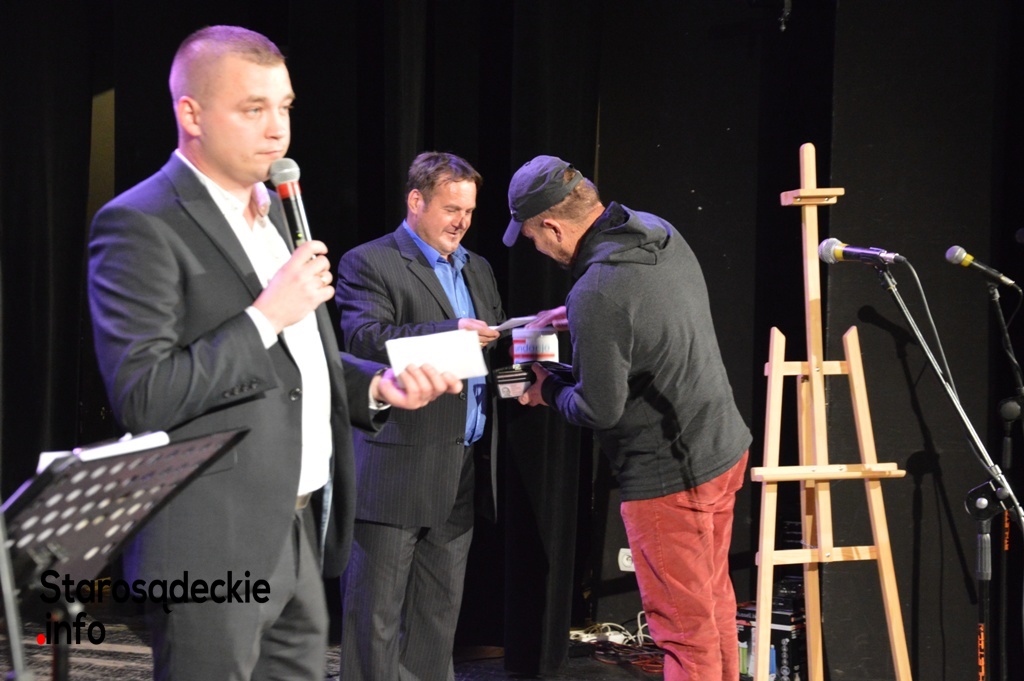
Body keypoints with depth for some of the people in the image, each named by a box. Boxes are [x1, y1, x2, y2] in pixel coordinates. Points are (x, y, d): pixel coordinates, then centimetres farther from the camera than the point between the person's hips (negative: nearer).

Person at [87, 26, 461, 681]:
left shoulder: (270, 208, 15)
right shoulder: (140, 226, -13)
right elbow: (141, 399, -20)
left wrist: (376, 382, 6)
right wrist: (267, 316, -19)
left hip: (299, 529, 8)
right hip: (214, 549, -8)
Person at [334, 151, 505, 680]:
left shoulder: (477, 270, 19)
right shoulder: (368, 264, -5)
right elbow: (363, 338, -20)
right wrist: (449, 335, -28)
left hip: (461, 472, 7)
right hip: (397, 471, -7)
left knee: (440, 609, 15)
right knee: (377, 610, 0)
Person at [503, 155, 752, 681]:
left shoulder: (596, 294, -26)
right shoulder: (660, 232, 1)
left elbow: (599, 409, -19)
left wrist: (549, 391, -1)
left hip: (670, 476, -9)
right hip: (725, 447, 9)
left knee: (684, 625, 3)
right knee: (714, 601, 22)